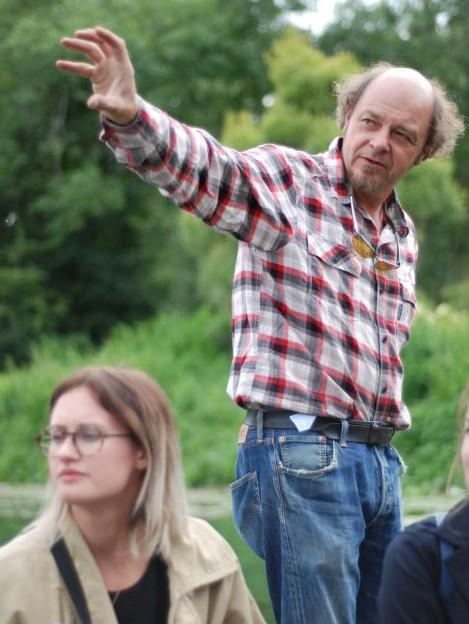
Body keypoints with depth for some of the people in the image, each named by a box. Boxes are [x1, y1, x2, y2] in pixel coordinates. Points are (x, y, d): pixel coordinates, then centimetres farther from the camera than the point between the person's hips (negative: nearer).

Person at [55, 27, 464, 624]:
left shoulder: (403, 235, 16)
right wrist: (129, 116, -46)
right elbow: (199, 166, -26)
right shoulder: (285, 179, -6)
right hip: (301, 455, -8)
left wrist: (379, 445, 18)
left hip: (379, 458, 8)